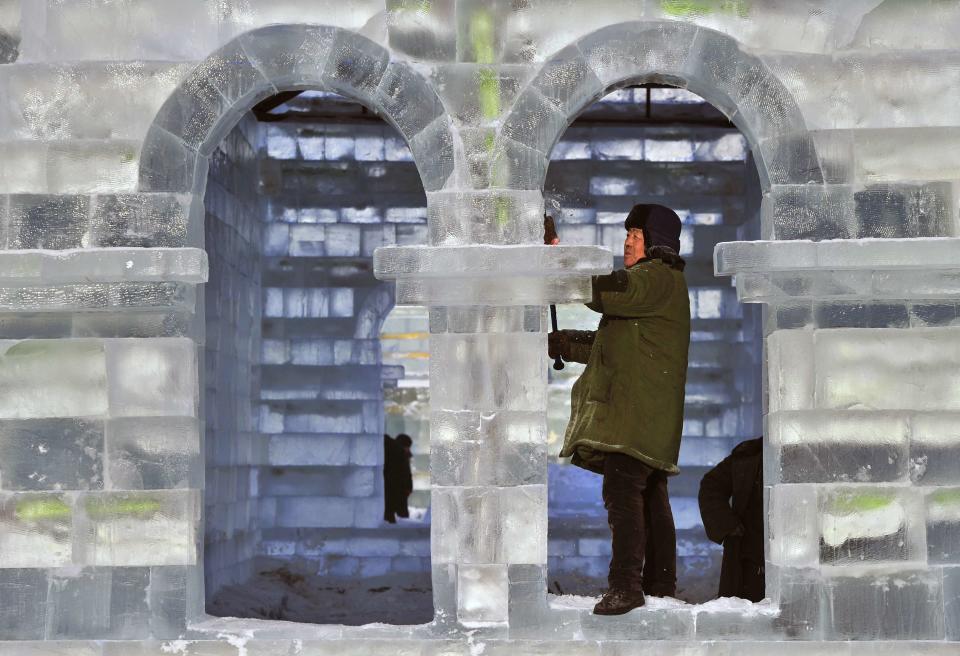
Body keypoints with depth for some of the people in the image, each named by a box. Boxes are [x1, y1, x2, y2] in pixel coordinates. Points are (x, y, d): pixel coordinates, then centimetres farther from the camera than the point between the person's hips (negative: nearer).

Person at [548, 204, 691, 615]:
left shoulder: (660, 277, -7)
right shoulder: (651, 282, 27)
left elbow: (608, 293, -26)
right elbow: (609, 345, 28)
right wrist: (564, 344, 15)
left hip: (639, 410, -11)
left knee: (623, 491, -18)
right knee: (650, 496, 14)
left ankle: (626, 585, -23)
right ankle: (661, 583, 20)